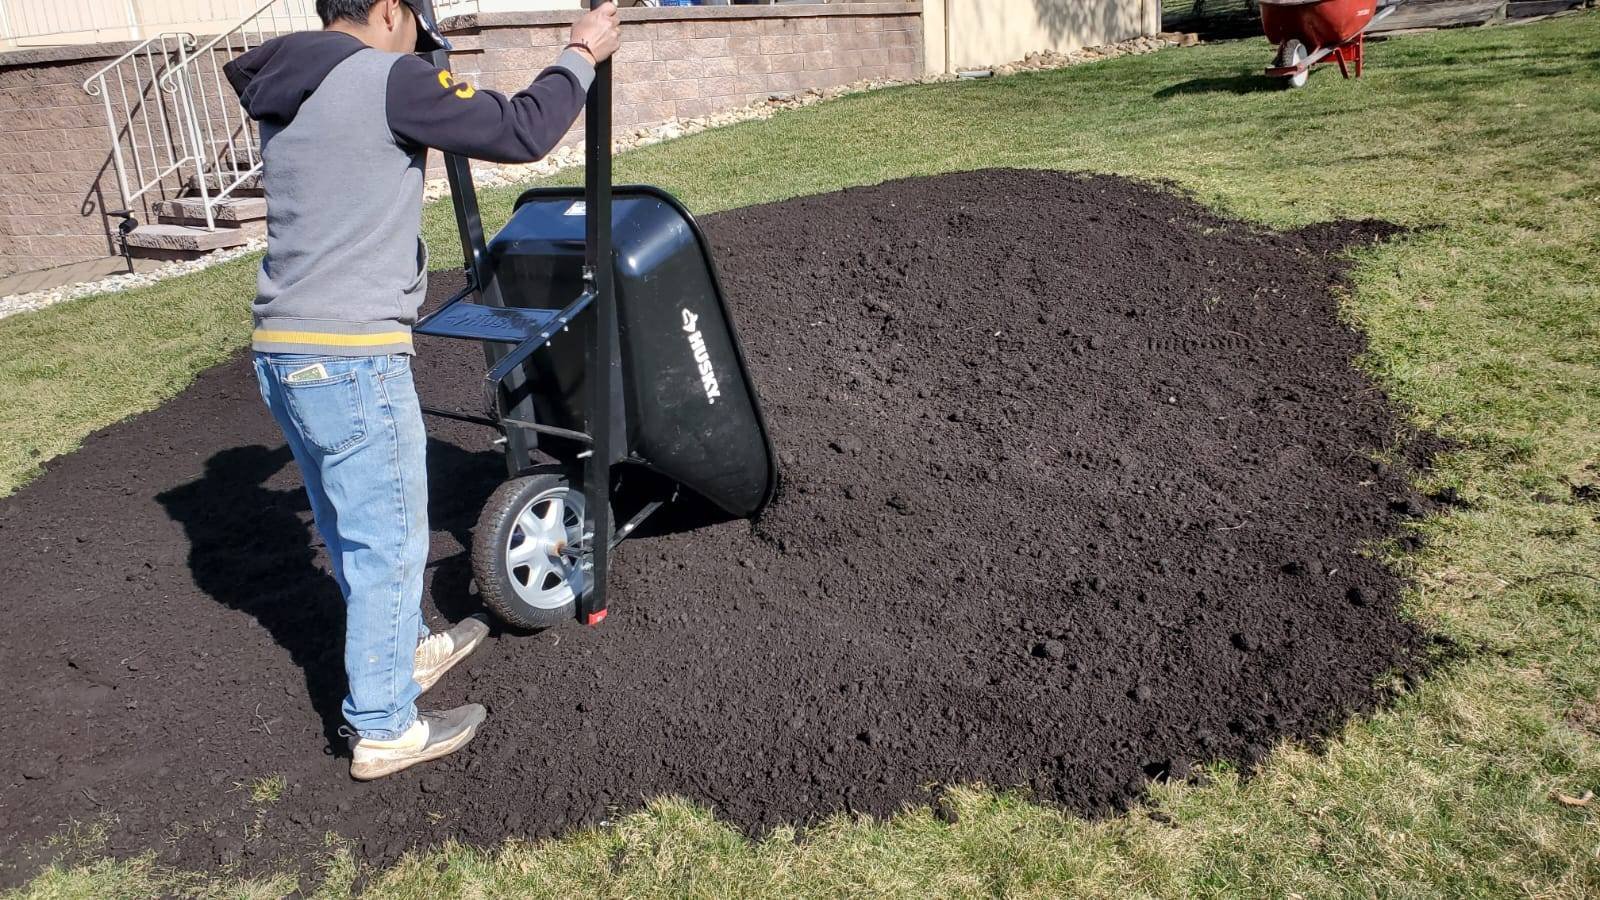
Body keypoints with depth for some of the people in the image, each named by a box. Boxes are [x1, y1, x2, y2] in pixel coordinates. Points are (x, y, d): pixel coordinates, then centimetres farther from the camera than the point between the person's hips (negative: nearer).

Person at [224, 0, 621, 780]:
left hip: (281, 352, 9)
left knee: (352, 532, 23)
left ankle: (405, 651, 44)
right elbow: (521, 131, -13)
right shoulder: (389, 81, -12)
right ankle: (382, 730, 17)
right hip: (352, 361, -9)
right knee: (389, 542, 4)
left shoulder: (286, 95, 13)